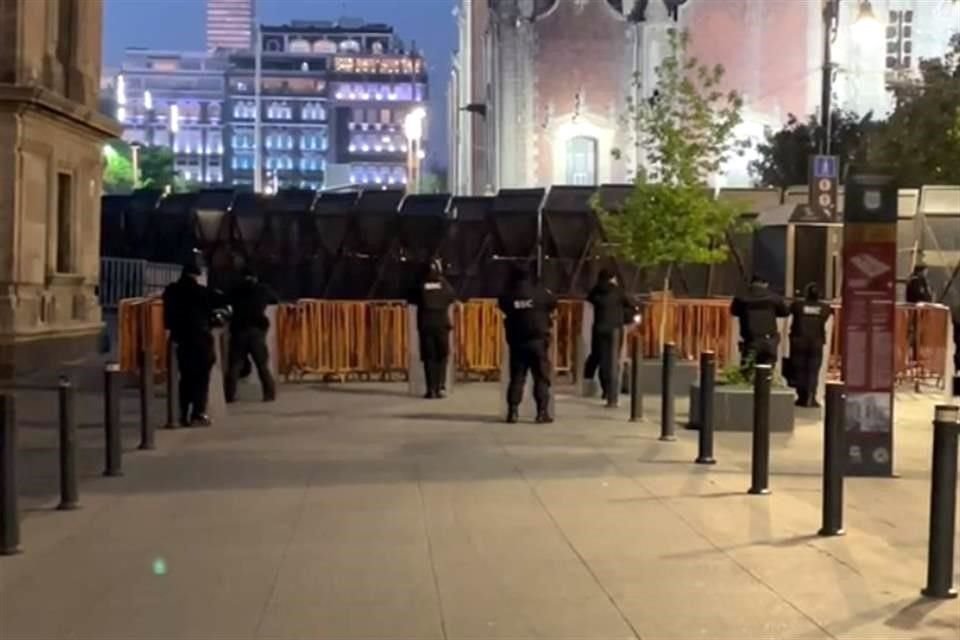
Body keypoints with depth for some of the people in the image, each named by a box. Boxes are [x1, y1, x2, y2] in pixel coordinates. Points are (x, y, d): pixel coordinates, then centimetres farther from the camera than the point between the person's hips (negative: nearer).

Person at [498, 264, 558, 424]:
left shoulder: (508, 297, -4)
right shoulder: (540, 293, -5)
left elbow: (504, 307, 12)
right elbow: (553, 304, 8)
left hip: (516, 342, 2)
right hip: (538, 340, -2)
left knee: (516, 377, 8)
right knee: (542, 377, 3)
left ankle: (513, 411, 3)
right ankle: (542, 412, -1)